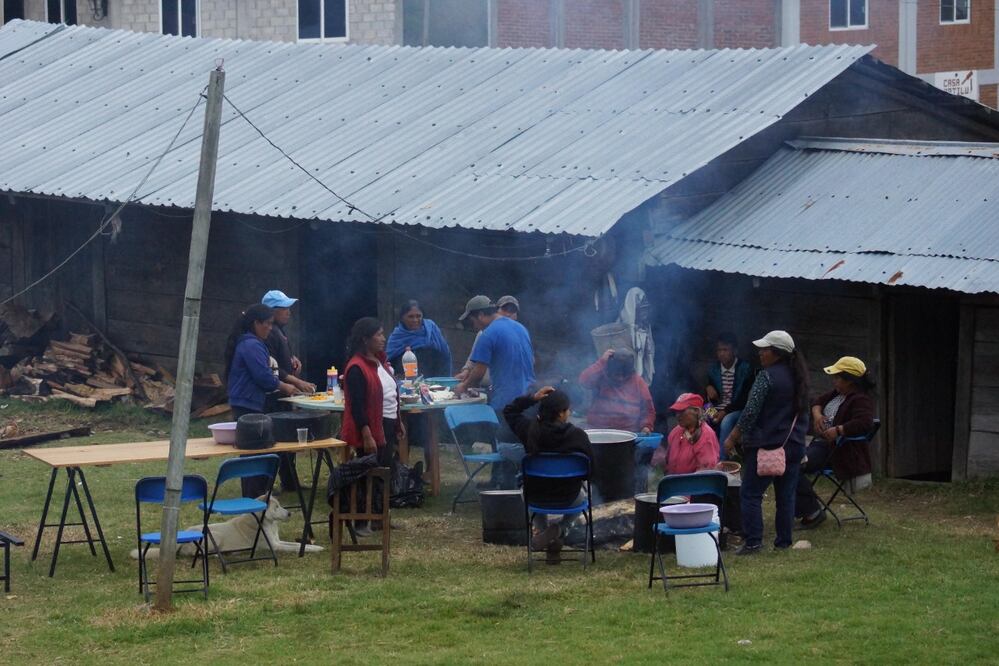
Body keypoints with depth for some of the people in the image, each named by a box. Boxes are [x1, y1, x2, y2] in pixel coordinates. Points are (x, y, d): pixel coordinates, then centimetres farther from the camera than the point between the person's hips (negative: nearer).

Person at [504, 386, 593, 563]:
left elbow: (509, 411, 4)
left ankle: (542, 531, 29)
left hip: (535, 496, 2)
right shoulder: (578, 435, -19)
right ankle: (559, 530, 10)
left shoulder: (530, 429, -14)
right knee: (581, 496, 36)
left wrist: (532, 398, -3)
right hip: (567, 498, -2)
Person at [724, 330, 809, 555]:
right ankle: (784, 541, 12)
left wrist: (733, 438, -9)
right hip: (794, 445, 7)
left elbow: (751, 412, -16)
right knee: (786, 495, 11)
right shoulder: (799, 378, 10)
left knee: (750, 494, -2)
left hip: (765, 445, -7)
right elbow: (804, 412, 18)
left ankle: (753, 541, -7)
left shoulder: (767, 376, -14)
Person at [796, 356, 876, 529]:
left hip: (837, 450, -11)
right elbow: (818, 401, 27)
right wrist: (817, 413, 4)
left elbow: (864, 423, -31)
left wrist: (838, 430, -32)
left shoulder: (861, 400, -16)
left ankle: (812, 511, -16)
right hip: (821, 443, 11)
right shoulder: (837, 393, 15)